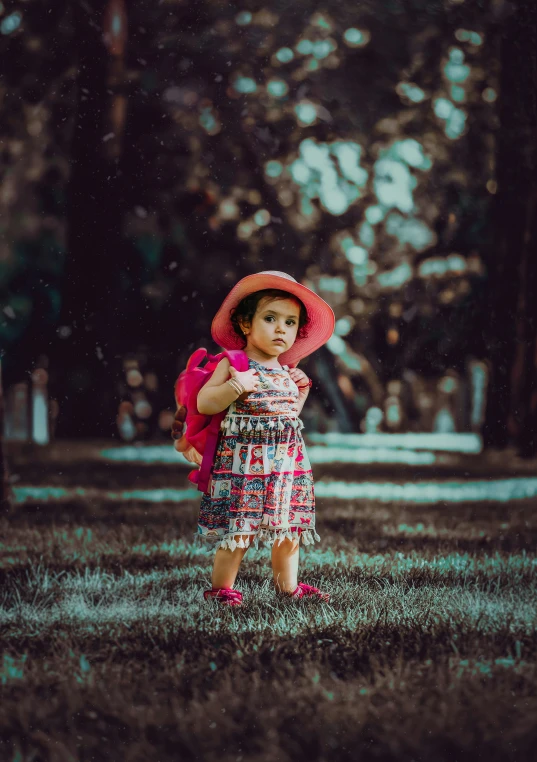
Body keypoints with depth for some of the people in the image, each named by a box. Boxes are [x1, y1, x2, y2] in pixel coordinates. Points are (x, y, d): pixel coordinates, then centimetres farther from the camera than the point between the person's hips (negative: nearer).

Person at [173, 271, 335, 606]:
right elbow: (204, 403, -13)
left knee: (289, 526, 11)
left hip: (287, 460, 6)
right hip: (244, 460, -6)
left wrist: (301, 393, 13)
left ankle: (289, 584, 23)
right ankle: (221, 587, 6)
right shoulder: (233, 365, -6)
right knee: (238, 528, -6)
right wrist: (236, 385, -23)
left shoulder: (288, 373, 13)